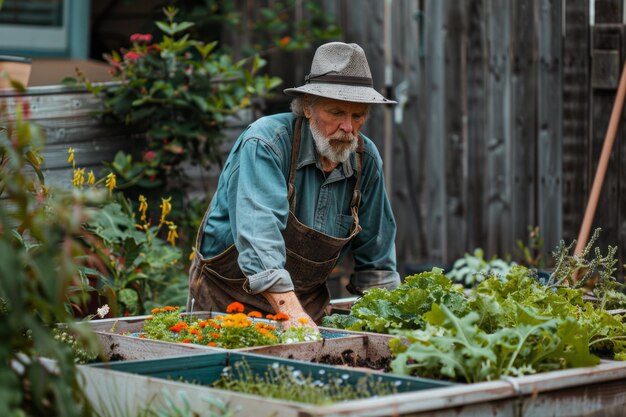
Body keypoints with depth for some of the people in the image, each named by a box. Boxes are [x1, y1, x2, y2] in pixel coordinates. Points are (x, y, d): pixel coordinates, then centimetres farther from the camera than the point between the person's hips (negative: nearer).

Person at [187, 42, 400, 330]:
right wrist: (292, 314, -42)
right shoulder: (265, 143, -20)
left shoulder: (366, 160, -2)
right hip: (228, 298, -3)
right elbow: (259, 232, -32)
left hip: (306, 305, 4)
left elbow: (375, 258, 8)